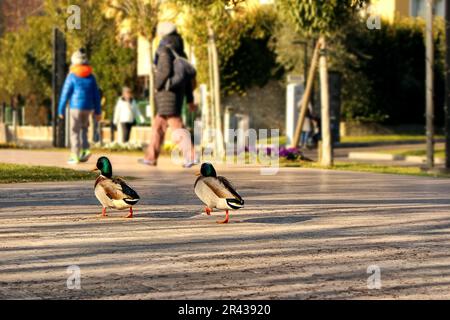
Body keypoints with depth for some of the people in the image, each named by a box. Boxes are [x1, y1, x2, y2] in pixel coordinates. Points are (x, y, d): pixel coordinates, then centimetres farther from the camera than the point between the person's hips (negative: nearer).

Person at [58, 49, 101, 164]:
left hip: (76, 107, -4)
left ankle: (75, 156, -1)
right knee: (83, 129, 21)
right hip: (88, 107, 4)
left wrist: (61, 110, 0)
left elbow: (65, 94, -6)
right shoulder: (91, 77, 5)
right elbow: (96, 95, 6)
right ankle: (85, 149, 3)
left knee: (75, 131, 2)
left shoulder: (72, 76, -6)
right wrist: (98, 111, 12)